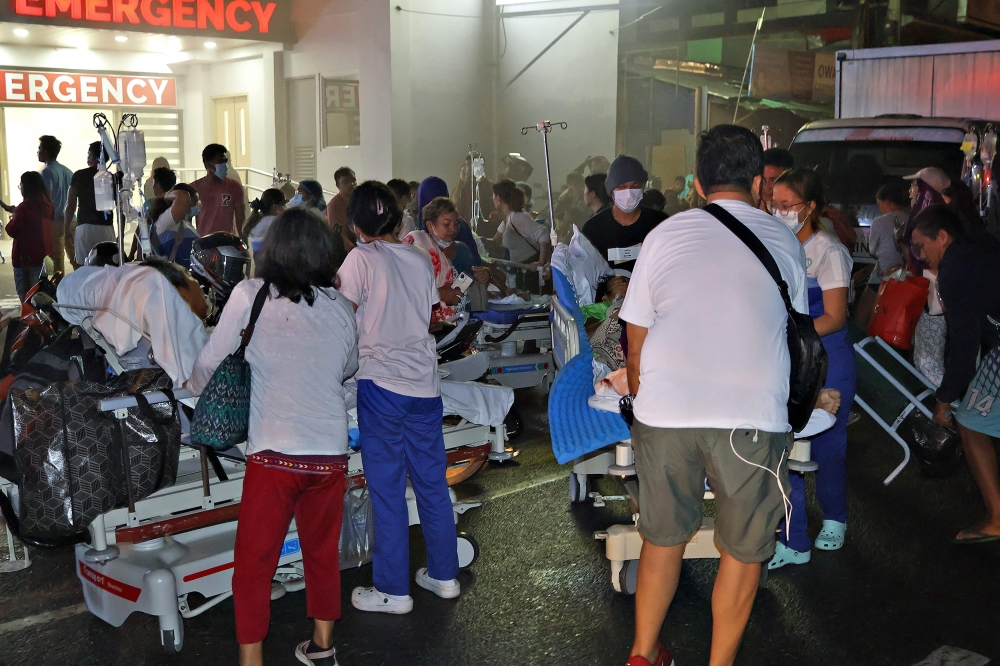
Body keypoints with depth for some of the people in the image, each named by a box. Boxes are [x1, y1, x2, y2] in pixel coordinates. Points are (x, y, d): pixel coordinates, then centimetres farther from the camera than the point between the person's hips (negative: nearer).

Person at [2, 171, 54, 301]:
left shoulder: (25, 207, -17)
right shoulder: (47, 206, 5)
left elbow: (12, 231, -10)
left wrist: (13, 218, 8)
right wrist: (16, 211, 23)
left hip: (26, 258, -8)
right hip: (44, 256, 8)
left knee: (26, 297, -3)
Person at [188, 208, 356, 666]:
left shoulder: (250, 296, -5)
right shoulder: (341, 308, 5)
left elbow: (212, 361, 1)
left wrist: (196, 386, 22)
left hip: (274, 452, -4)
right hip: (331, 451, 4)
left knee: (254, 563, 9)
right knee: (323, 551, 20)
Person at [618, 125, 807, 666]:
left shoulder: (664, 235, 7)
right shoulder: (783, 241, 8)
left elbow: (636, 341, 9)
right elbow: (795, 332, 17)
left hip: (664, 413, 2)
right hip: (752, 417, -1)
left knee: (662, 538, 17)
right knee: (742, 552, 13)